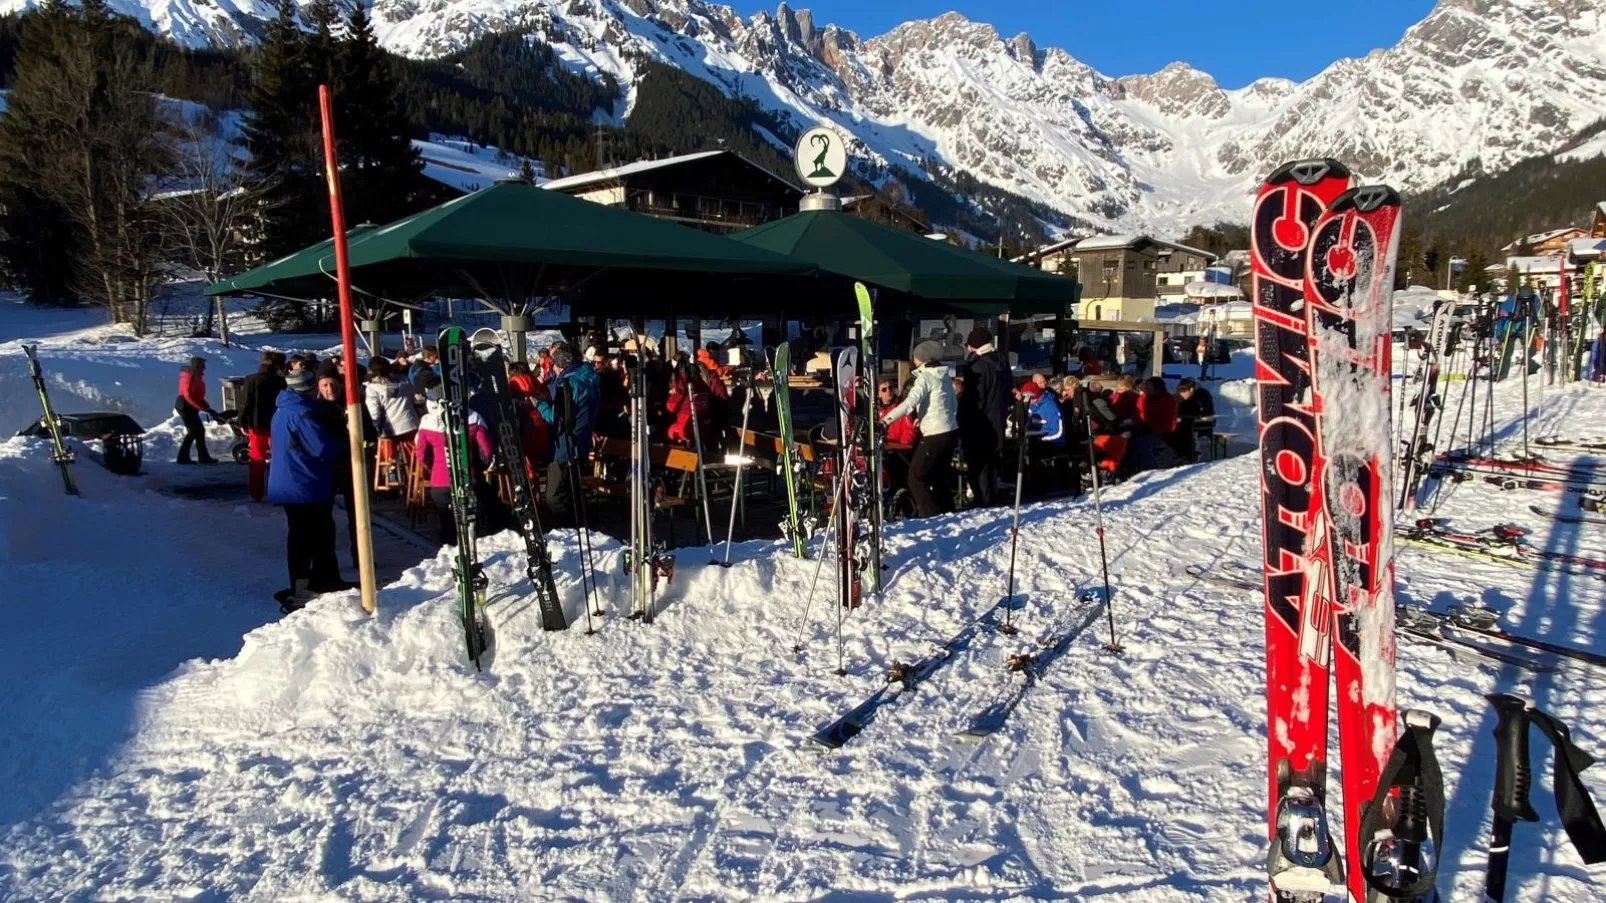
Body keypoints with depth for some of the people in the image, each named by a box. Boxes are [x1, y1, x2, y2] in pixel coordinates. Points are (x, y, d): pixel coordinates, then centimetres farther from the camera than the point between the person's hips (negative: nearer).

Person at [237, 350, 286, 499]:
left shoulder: (251, 380, -7)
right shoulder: (280, 381, -4)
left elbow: (245, 403, -8)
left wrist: (243, 422, -1)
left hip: (256, 425, 0)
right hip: (277, 424, 0)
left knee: (256, 460, 9)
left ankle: (256, 493, 12)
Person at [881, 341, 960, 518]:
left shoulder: (925, 377, -12)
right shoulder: (944, 376, 12)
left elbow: (909, 403, -25)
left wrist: (885, 419, -29)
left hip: (935, 435, -9)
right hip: (950, 432, 9)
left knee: (916, 477, -3)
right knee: (940, 476, 18)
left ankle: (931, 516, -7)